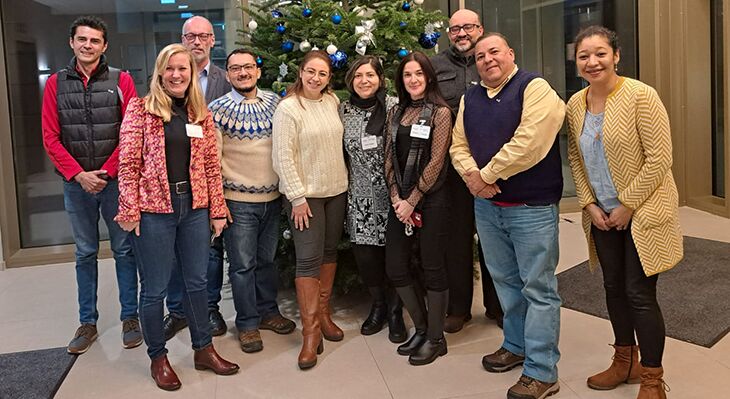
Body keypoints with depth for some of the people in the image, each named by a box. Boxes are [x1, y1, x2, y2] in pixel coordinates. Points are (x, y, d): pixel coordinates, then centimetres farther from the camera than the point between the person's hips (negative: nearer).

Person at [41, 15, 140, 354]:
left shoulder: (121, 80, -1)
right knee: (85, 253, 11)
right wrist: (78, 174, -9)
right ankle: (87, 322, 21)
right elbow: (51, 138, 1)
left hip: (115, 180, -2)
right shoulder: (56, 83, 5)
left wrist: (106, 171, -12)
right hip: (76, 183, 2)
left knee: (124, 250, 6)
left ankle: (130, 317, 18)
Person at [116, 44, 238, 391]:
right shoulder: (140, 108, -3)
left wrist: (218, 210, 4)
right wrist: (129, 211, -12)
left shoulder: (201, 114, 8)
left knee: (197, 282, 13)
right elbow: (128, 164, -6)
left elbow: (211, 165, 7)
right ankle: (158, 356, 24)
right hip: (154, 210, -4)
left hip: (195, 207, 4)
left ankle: (203, 349, 29)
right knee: (154, 288, 7)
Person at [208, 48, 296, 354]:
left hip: (272, 197, 4)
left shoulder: (275, 102, 5)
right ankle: (247, 323, 20)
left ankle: (268, 311, 34)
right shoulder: (218, 109, -8)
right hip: (238, 201, -4)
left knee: (267, 259, 17)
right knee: (243, 265, 5)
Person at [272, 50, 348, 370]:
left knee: (330, 252, 13)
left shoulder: (333, 101, 5)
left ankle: (323, 313, 28)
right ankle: (311, 332, 2)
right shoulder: (288, 108, -12)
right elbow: (283, 157, -15)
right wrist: (297, 197, -16)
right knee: (309, 259, -6)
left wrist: (344, 181, 11)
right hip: (305, 195, -6)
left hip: (337, 190, 6)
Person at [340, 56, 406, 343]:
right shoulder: (344, 110, 6)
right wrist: (345, 183, 9)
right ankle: (378, 305, 28)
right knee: (364, 253, 3)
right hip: (359, 195, 3)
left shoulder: (394, 107, -6)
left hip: (389, 193, -3)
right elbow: (341, 152, 13)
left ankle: (395, 311, 23)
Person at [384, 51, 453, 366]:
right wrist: (396, 198, -4)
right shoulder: (395, 113, 12)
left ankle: (435, 338, 17)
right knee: (395, 267, 7)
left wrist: (411, 201, -12)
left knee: (432, 268, 2)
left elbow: (435, 162, -11)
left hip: (430, 199, -6)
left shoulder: (440, 112, -5)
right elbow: (389, 158, 8)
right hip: (400, 201, 6)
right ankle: (421, 328, 26)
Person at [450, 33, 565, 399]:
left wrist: (487, 174, -14)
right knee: (505, 281, 18)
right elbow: (458, 145, 10)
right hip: (486, 205, 7)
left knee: (538, 288, -1)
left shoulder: (534, 88, -10)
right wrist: (472, 175, -11)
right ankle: (516, 345, 36)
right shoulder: (470, 98, 12)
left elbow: (528, 143, -22)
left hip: (532, 207, -7)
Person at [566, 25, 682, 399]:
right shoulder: (575, 104, 2)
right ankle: (625, 360, 34)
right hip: (602, 215, 6)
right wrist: (589, 204, -1)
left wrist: (627, 205, -16)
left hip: (642, 212, -6)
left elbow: (659, 159, -17)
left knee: (639, 293, -3)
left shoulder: (641, 95, -16)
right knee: (614, 287, 15)